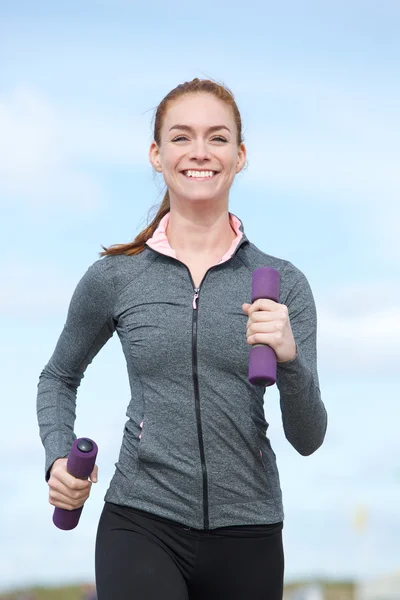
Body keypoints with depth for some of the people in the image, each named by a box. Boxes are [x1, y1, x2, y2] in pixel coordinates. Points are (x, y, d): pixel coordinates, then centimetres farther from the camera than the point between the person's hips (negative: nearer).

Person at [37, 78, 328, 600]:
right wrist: (59, 459, 3)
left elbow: (308, 439, 0)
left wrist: (289, 358, -17)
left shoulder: (283, 284, 2)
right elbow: (58, 377, 20)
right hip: (141, 523, -1)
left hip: (248, 535, 2)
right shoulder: (114, 277, 2)